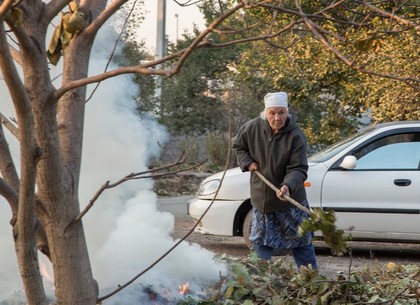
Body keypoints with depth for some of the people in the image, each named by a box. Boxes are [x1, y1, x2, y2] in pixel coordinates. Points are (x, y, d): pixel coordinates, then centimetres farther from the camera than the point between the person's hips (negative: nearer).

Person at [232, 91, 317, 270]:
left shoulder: (295, 136, -19)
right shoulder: (252, 128, -9)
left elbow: (298, 169, -22)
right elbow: (237, 146, 11)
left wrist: (288, 186, -40)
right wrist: (247, 162, -5)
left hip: (289, 200, -3)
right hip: (261, 197, 4)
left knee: (301, 242, 3)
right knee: (261, 242, 13)